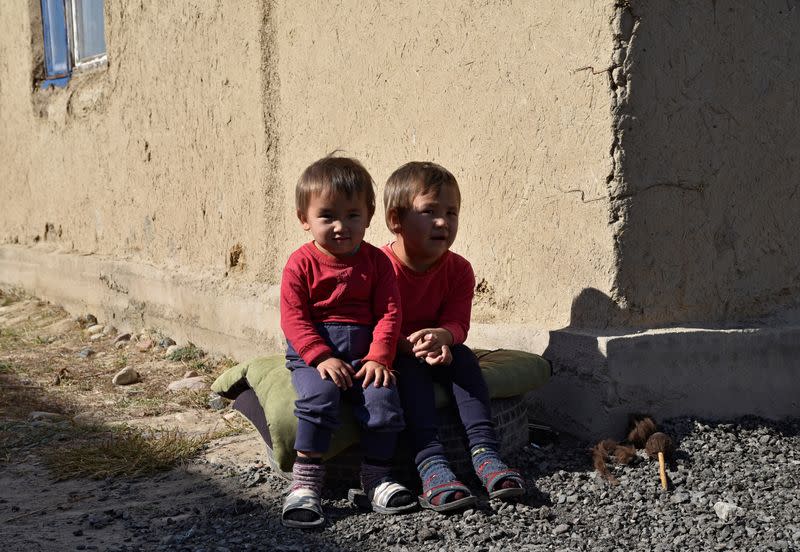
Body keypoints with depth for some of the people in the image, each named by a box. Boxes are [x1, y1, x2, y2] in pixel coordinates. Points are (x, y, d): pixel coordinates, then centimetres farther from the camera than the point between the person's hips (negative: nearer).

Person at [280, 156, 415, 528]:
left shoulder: (376, 261, 5)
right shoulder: (301, 264, -2)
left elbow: (389, 313, 1)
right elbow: (293, 318, -7)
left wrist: (378, 358, -12)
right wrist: (322, 357, -18)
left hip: (363, 354, 2)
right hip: (312, 354, -2)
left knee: (383, 397, -22)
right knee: (319, 394, -30)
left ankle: (376, 476, -5)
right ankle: (306, 481, -22)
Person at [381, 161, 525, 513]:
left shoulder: (458, 270, -5)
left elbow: (458, 323, -10)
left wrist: (442, 336, -34)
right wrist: (409, 346, -36)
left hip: (437, 349, 4)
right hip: (392, 355, -4)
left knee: (463, 357, -24)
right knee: (411, 370, -33)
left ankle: (484, 451, -33)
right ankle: (430, 463, -47)